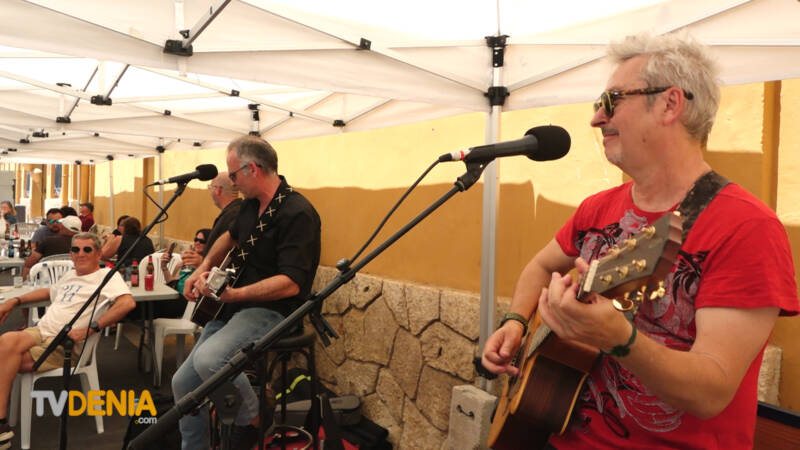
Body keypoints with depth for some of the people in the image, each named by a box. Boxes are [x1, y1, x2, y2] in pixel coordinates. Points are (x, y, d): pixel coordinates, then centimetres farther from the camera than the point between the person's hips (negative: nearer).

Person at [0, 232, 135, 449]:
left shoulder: (107, 275, -4)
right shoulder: (71, 275, 23)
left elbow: (128, 302, -22)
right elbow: (49, 292, 44)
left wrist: (89, 329, -24)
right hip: (40, 332, 7)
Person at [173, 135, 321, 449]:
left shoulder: (297, 213, -20)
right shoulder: (252, 205, 8)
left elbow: (291, 283, -29)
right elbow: (230, 236, 30)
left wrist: (234, 294, -31)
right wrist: (203, 269, 16)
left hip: (272, 311, -9)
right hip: (234, 308, 9)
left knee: (208, 360, -32)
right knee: (184, 383, 8)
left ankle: (252, 422, -7)